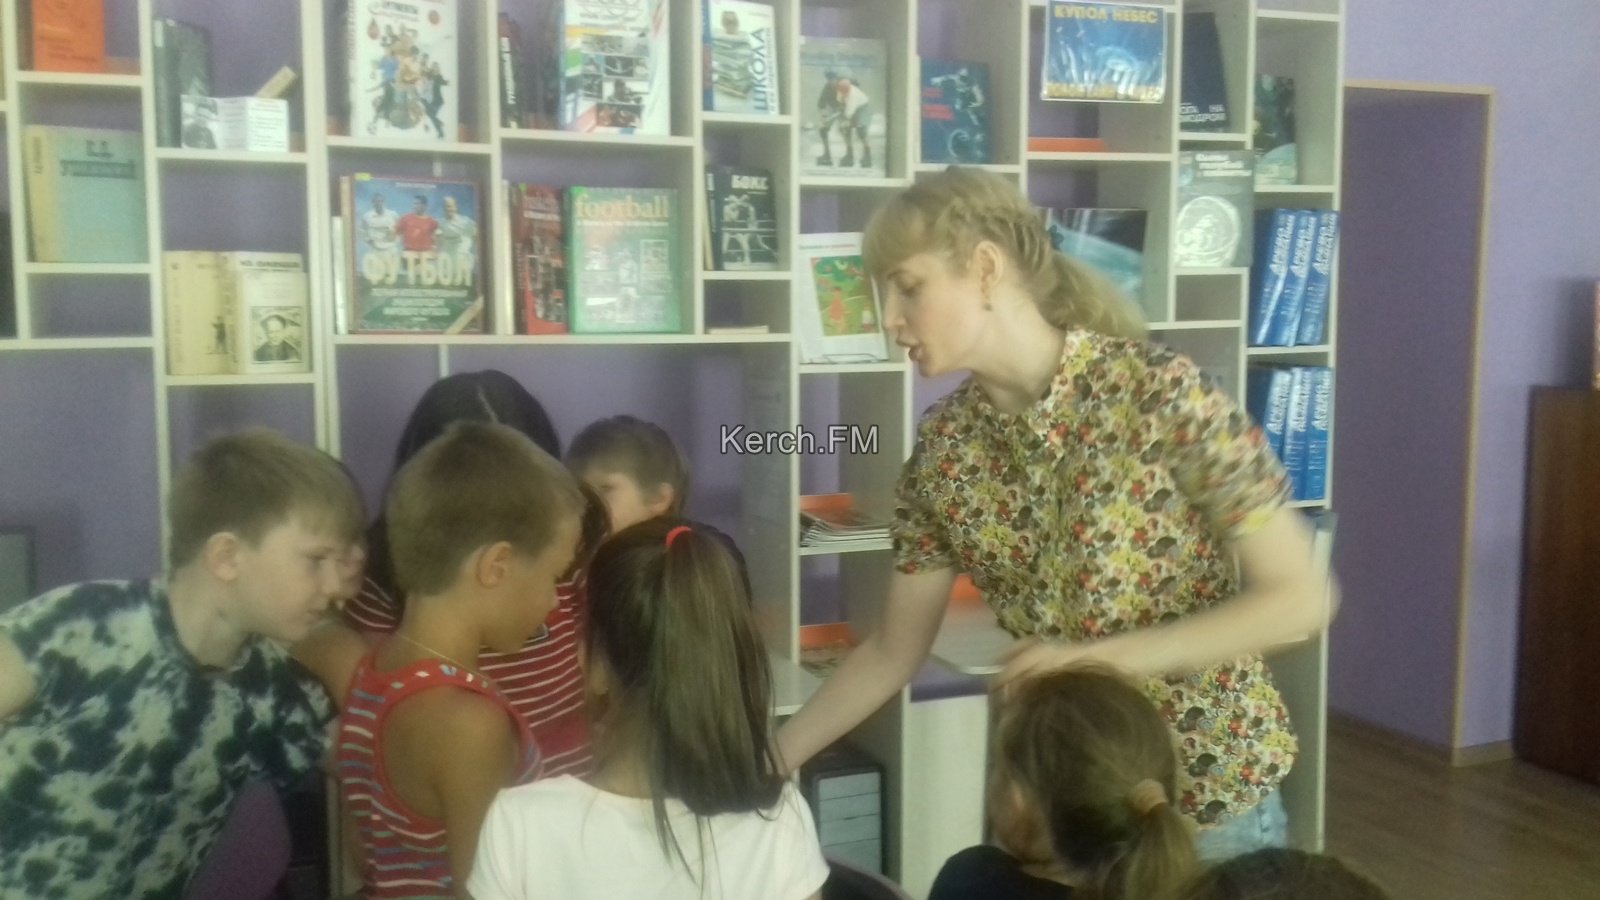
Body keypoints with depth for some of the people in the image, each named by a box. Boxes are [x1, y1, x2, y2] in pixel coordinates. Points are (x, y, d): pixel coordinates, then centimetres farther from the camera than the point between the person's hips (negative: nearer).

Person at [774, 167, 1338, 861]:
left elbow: (1301, 597, -18)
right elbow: (893, 650, 2)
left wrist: (1098, 658, -24)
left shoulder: (1161, 392, -21)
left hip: (1207, 790, -4)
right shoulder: (943, 447, -6)